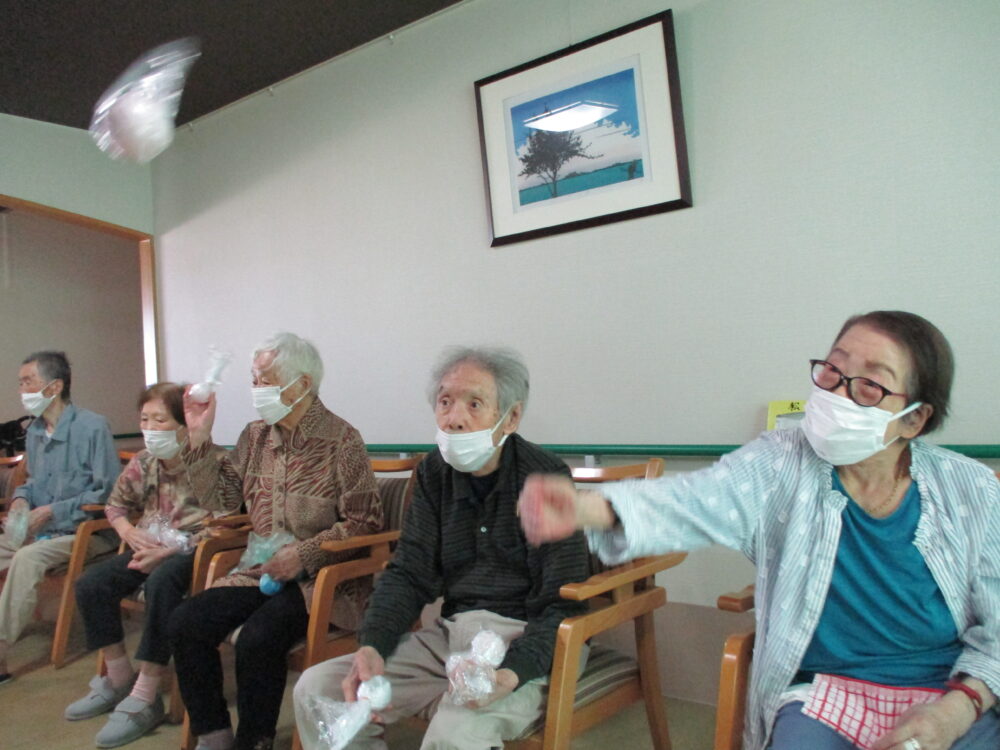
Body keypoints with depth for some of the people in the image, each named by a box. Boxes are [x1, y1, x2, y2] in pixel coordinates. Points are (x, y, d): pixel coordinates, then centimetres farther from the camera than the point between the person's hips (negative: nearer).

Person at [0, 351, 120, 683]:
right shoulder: (34, 432, 11)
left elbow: (108, 492, -15)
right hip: (40, 530, 8)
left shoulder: (92, 427, -13)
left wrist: (52, 511, -17)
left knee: (27, 558, -30)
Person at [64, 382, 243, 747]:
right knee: (91, 583, -10)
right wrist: (130, 533, -1)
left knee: (161, 582, -36)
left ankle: (145, 698, -25)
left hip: (194, 550, -7)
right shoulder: (142, 463, 5)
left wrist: (170, 551, -23)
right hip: (152, 548, 7)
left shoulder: (215, 464, -15)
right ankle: (119, 679, 8)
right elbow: (116, 504, 21)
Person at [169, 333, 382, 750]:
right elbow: (217, 486, 19)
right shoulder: (256, 436, 9)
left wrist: (303, 554, -19)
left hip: (320, 576, -6)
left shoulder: (341, 441, -11)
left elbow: (365, 523, -12)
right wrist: (199, 435, 6)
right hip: (262, 571, 7)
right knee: (184, 623, -12)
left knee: (257, 637, -28)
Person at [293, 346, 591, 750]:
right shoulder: (434, 472, 5)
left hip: (524, 643, -6)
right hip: (451, 632, 6)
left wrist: (509, 674, -29)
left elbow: (561, 604, -13)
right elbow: (410, 574, 5)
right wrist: (372, 646, -13)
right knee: (315, 688, -6)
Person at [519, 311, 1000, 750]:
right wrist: (585, 508, -42)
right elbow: (689, 503, -24)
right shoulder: (780, 466, -7)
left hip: (950, 697, 2)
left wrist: (957, 711, -13)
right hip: (823, 693, -1)